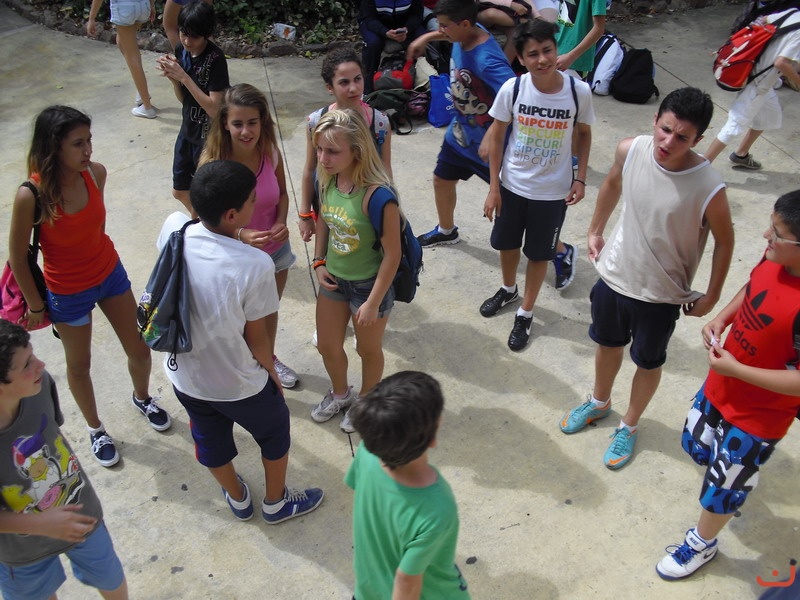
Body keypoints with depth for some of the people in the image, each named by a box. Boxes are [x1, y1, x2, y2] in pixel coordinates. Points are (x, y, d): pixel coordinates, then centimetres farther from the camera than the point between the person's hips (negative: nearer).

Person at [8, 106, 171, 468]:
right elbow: (17, 257, -16)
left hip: (110, 274, 4)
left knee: (139, 350, 17)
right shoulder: (31, 195, -30)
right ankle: (95, 429, 45)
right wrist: (35, 306, -6)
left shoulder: (96, 173, -17)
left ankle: (142, 398, 51)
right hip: (68, 293, -4)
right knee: (79, 365, 19)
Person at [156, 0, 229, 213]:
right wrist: (173, 77, -14)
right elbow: (183, 99, 6)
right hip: (188, 131, 8)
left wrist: (184, 77, -27)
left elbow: (214, 109, -25)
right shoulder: (181, 51, -1)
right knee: (180, 191, 21)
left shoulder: (215, 59, -22)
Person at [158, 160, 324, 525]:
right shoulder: (256, 266, -33)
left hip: (185, 375, 5)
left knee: (210, 440, 30)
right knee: (275, 433, 27)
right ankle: (276, 503, 50)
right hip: (239, 384, -4)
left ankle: (237, 499, 57)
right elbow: (256, 338, -18)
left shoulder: (173, 230, -20)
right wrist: (272, 373, 0)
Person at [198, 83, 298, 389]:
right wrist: (241, 234, -37)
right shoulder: (212, 162, -26)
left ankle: (269, 360, 55)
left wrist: (281, 222, -18)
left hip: (275, 250, 4)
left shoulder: (270, 152, -15)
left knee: (270, 311, 28)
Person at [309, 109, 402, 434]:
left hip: (369, 284, -6)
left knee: (368, 350, 19)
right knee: (327, 346, 22)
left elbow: (392, 254, -24)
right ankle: (340, 394, 53)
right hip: (334, 279, 6)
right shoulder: (327, 181, -10)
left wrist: (373, 303, -19)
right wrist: (319, 263, 1)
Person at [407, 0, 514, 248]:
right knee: (441, 180, 24)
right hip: (459, 133, 9)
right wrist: (427, 37, 22)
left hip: (490, 142, -9)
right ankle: (446, 230, 51)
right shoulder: (464, 34, -8)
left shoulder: (487, 60, -34)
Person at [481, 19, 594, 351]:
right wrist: (493, 187, -5)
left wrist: (580, 178, -4)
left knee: (538, 254, 12)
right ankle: (508, 290, 52)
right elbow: (496, 136, -5)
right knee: (507, 244, 21)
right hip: (512, 185, 2)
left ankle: (525, 314, 33)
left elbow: (583, 133, 1)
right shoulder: (512, 89, -16)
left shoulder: (579, 91, -17)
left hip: (553, 191, -1)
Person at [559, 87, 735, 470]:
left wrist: (711, 296, -4)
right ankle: (599, 403, 55)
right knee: (608, 343, 27)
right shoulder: (630, 150, -19)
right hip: (614, 274, 4)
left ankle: (629, 425, 46)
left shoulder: (709, 188, -29)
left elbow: (724, 241, -11)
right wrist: (595, 231, 11)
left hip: (661, 294, -3)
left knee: (647, 362, 20)